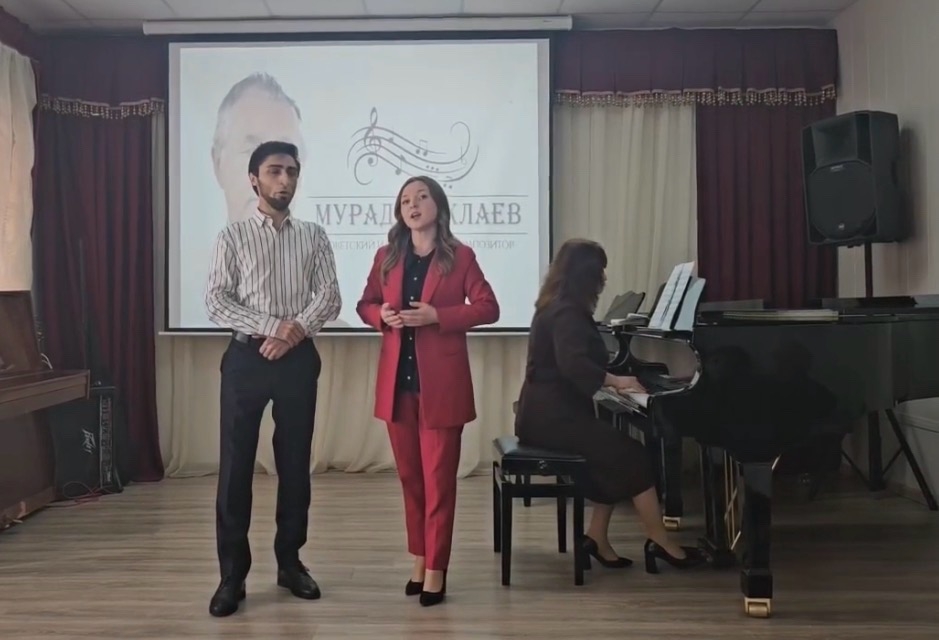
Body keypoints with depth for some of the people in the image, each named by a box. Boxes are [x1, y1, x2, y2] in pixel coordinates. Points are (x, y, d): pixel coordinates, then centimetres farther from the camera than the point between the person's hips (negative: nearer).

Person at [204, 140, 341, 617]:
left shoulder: (313, 236, 7)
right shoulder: (232, 237, 2)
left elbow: (329, 296, -1)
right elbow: (216, 302, -6)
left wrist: (296, 331, -17)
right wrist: (272, 325, -16)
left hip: (298, 359, 2)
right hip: (246, 357, -2)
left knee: (295, 462, 9)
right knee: (236, 464, -1)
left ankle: (290, 562, 23)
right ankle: (232, 575, 10)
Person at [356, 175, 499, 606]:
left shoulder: (460, 256, -2)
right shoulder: (387, 257, 8)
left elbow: (488, 308, -5)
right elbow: (365, 304, 16)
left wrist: (436, 316, -16)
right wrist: (382, 315, -7)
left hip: (441, 381, -4)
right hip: (396, 380, 4)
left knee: (439, 478, 0)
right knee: (409, 475, 12)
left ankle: (436, 568, 9)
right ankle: (419, 558, 25)